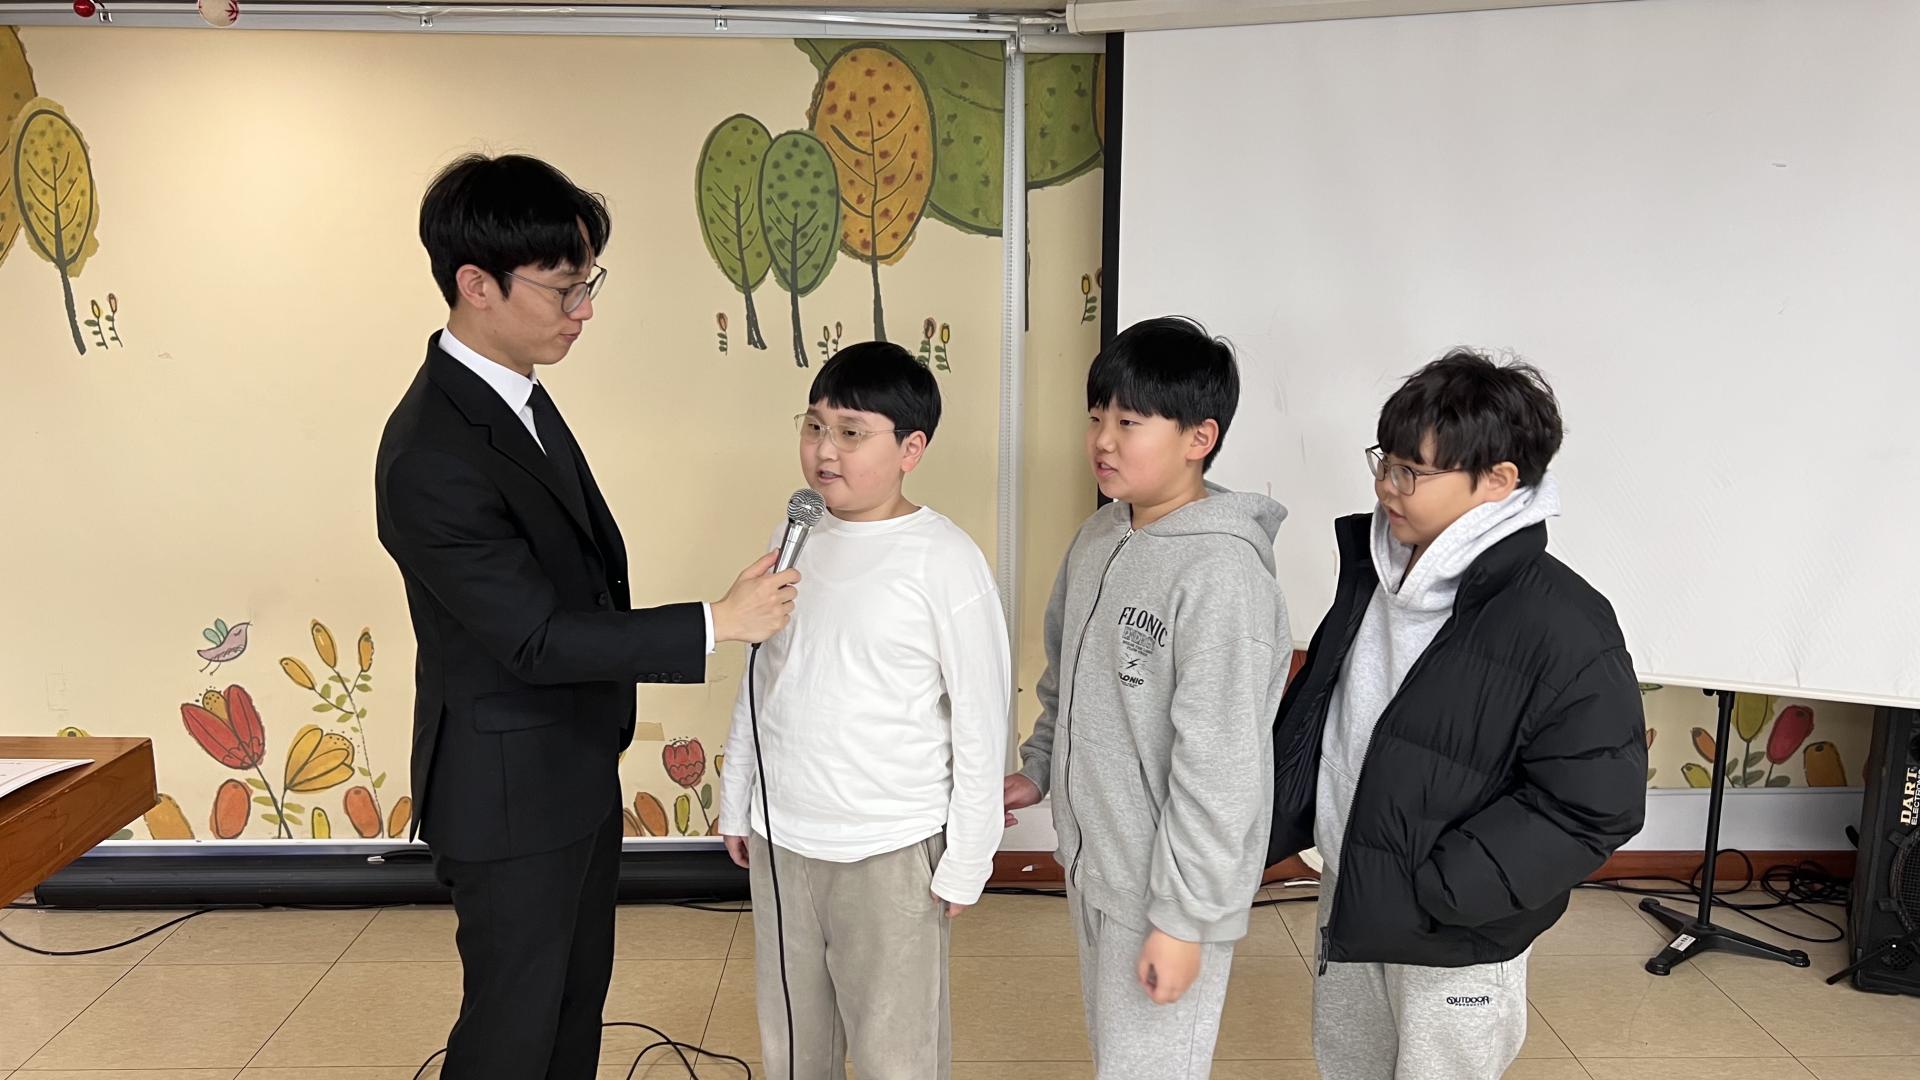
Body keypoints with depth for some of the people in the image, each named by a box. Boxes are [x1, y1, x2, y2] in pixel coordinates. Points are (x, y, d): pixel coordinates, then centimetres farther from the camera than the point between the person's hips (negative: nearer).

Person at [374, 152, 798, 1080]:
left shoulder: (513, 391, 2)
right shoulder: (432, 461, -28)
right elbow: (536, 637, -25)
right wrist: (717, 623, -22)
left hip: (579, 769, 9)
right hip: (512, 795, -9)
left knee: (579, 995, 23)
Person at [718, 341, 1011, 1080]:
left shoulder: (943, 560, -16)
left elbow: (981, 720, -12)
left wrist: (967, 859, -8)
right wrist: (736, 799, 15)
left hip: (891, 851, -5)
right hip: (781, 836, 6)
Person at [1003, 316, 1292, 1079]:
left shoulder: (1221, 571, -24)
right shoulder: (1100, 536, 1)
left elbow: (1220, 766, -24)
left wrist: (1183, 915, -21)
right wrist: (1038, 768, 18)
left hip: (1165, 887, -8)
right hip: (1092, 862, 8)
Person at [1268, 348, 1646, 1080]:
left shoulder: (1561, 623, -22)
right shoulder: (1377, 569, -1)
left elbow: (1592, 807, -21)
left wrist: (1431, 893, -22)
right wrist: (1274, 829, 4)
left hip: (1454, 941, -6)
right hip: (1348, 899, 7)